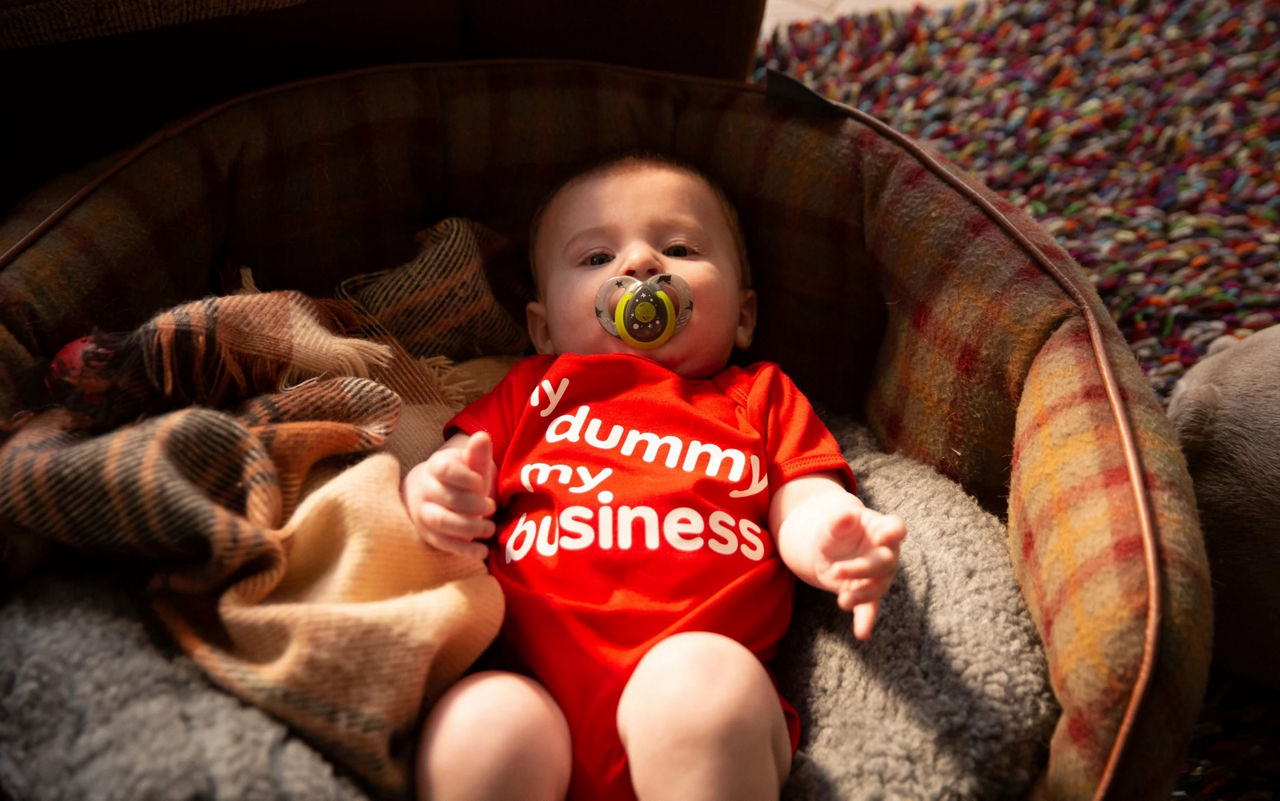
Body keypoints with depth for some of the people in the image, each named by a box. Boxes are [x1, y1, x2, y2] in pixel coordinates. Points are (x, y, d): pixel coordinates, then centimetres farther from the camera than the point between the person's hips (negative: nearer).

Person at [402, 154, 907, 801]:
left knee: (702, 678, -34)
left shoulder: (762, 396, 26)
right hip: (535, 683, 0)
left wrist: (831, 541, -12)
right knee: (479, 729, -33)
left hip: (699, 676, 1)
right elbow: (455, 473, 20)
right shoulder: (532, 390, 28)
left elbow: (802, 506, 14)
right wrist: (434, 492, -7)